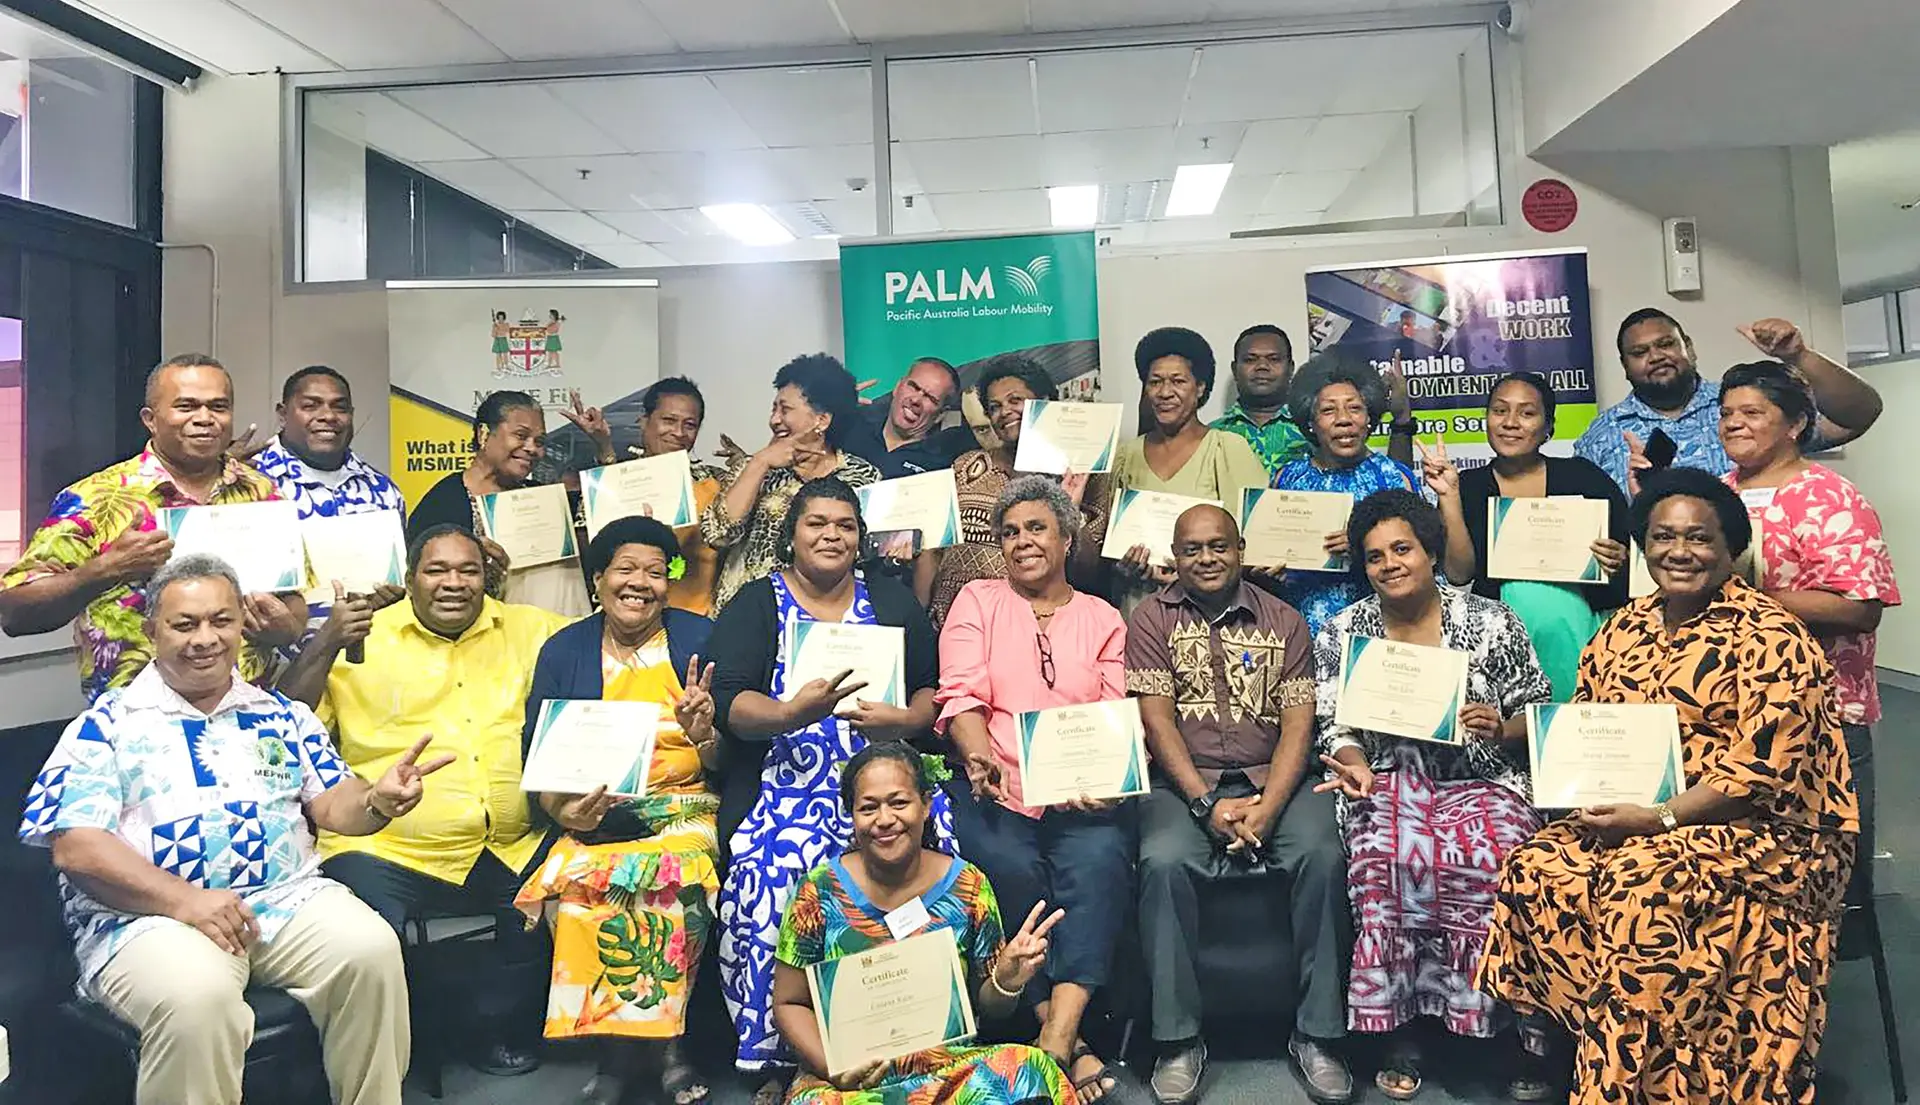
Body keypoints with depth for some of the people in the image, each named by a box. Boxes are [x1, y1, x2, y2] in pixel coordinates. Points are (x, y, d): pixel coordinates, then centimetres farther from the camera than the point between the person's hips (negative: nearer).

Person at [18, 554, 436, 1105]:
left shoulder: (281, 714, 17)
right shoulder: (105, 725, 6)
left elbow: (331, 803, 10)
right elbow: (77, 848, -5)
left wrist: (377, 800, -16)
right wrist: (183, 900, -19)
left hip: (287, 896, 3)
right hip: (147, 914, -3)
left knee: (372, 950, -25)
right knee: (196, 997, -35)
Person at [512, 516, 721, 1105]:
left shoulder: (699, 637, 4)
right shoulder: (563, 649, 10)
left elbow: (724, 761, 1)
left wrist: (704, 736, -21)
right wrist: (561, 809, -14)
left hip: (684, 808, -1)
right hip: (595, 815, 2)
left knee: (674, 878, -32)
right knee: (577, 881, -29)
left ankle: (624, 1055, -11)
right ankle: (661, 1052, -12)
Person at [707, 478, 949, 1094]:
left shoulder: (892, 601, 16)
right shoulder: (756, 604, 9)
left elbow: (935, 689, 12)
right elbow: (730, 704, -3)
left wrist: (905, 720, -10)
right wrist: (790, 714, -23)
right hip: (788, 783, -2)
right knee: (773, 871, -30)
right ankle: (778, 1054, -10)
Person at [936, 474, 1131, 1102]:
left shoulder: (1103, 620, 18)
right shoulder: (979, 601, 16)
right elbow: (962, 694, 2)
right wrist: (979, 757, -18)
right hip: (997, 788, -1)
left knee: (1101, 860, -30)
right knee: (1008, 865, -30)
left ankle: (1057, 1038, -30)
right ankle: (1069, 1042, -17)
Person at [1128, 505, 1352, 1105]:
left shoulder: (1283, 621, 10)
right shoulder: (1152, 619, 6)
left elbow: (1298, 722, 1)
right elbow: (1157, 719, -3)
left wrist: (1267, 807, -14)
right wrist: (1207, 804, -14)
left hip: (1273, 778, 1)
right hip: (1184, 781, -1)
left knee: (1323, 857, -26)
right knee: (1164, 862, -29)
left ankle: (1316, 1034, -11)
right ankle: (1179, 1039, -16)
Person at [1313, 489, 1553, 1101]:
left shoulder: (1490, 622, 7)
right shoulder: (1341, 632, 10)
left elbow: (1538, 713, 9)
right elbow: (1333, 726, 8)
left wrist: (1501, 729, -11)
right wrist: (1355, 765, -11)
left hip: (1480, 780, 0)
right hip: (1388, 780, 1)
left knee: (1492, 856, -32)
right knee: (1389, 857, -32)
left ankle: (1519, 1028, -12)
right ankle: (1399, 1028, -16)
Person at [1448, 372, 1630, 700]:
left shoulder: (1581, 475, 9)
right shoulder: (1469, 486, 9)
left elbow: (1633, 555, 12)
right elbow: (1459, 574, -3)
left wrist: (1620, 561, -8)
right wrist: (1448, 496, -7)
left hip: (1581, 619, 0)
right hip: (1498, 621, 0)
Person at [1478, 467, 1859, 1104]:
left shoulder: (1770, 640, -9)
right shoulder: (1624, 629, 10)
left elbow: (1760, 774, -15)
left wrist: (1658, 820, -21)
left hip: (1754, 829, -5)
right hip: (1621, 814, 6)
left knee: (1643, 895, -32)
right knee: (1537, 870, -20)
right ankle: (1608, 1038, -5)